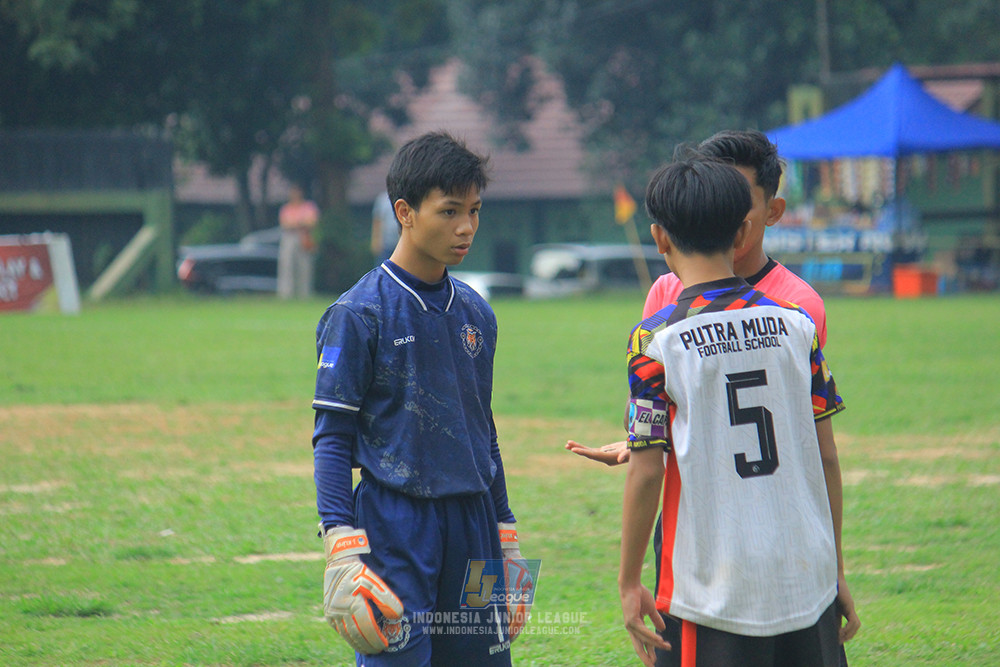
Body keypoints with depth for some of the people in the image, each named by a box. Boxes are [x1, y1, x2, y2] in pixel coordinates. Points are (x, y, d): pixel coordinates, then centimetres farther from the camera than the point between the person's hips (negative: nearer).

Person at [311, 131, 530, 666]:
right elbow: (332, 437, -7)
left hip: (472, 524, 6)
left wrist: (506, 542, 20)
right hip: (395, 522, -6)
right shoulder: (359, 314, -7)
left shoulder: (476, 314, 12)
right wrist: (342, 546, -15)